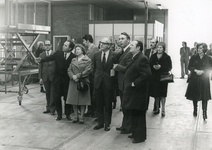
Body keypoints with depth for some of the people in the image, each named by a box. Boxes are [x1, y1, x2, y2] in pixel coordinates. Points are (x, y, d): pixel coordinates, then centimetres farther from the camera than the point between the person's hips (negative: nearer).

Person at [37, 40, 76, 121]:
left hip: (67, 80, -2)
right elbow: (50, 58, -9)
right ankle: (59, 114, 22)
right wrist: (41, 60, -25)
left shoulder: (73, 57, -8)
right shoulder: (58, 53, 1)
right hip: (57, 79, 3)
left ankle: (68, 114, 23)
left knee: (67, 97, 5)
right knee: (57, 97, 7)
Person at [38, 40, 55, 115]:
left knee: (52, 93, -1)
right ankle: (48, 108, 19)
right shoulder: (41, 55, 7)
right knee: (47, 93, 10)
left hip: (53, 76, -3)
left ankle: (52, 108, 7)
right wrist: (40, 77, 2)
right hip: (45, 77, 3)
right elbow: (40, 67, 7)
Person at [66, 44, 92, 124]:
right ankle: (76, 116, 14)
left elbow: (87, 71, -11)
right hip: (73, 82, 5)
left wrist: (78, 76, -15)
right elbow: (69, 70, 8)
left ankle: (81, 117, 7)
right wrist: (73, 76, -12)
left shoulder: (87, 60, 0)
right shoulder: (73, 60, 15)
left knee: (82, 100, -1)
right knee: (74, 100, 4)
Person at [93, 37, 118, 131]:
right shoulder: (96, 55, 6)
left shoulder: (114, 55, -6)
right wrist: (97, 76, 10)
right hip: (98, 82, 4)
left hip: (109, 83, -3)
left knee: (108, 104, 5)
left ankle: (107, 124, 16)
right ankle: (100, 123, 21)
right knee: (99, 104, 9)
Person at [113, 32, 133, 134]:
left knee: (127, 107, 2)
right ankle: (125, 125, 32)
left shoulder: (130, 53, -18)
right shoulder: (122, 52, 13)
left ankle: (128, 127, 14)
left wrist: (117, 67, -14)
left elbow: (128, 69, -23)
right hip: (122, 84, 10)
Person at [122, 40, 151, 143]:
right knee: (134, 114, 17)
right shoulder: (134, 58, 13)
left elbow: (147, 74, -28)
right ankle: (135, 133, 30)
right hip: (133, 92, 10)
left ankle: (140, 136, 12)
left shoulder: (142, 59, -18)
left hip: (138, 92, -10)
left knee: (139, 115, 1)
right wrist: (129, 83, 10)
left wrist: (135, 83, -21)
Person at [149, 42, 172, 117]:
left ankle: (163, 110, 4)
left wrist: (161, 67, -18)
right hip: (154, 77, 3)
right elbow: (149, 65, 8)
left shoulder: (167, 57, -1)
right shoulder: (153, 56, 10)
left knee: (162, 94, -3)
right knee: (156, 94, 7)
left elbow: (169, 67, -7)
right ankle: (157, 108, 19)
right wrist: (153, 67, -13)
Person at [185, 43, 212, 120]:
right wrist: (196, 70, -15)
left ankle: (204, 112, -2)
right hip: (194, 79, 2)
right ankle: (195, 110, 28)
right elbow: (189, 67, 1)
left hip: (204, 79, -1)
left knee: (204, 96, -6)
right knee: (194, 95, 10)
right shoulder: (194, 57, 1)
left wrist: (202, 71, -13)